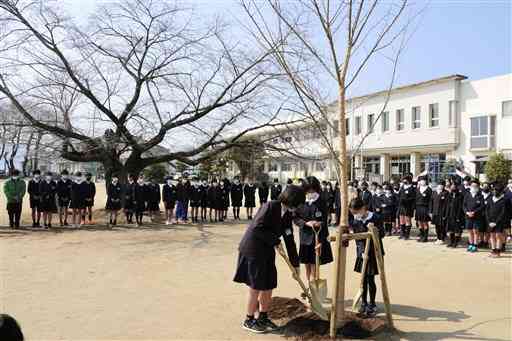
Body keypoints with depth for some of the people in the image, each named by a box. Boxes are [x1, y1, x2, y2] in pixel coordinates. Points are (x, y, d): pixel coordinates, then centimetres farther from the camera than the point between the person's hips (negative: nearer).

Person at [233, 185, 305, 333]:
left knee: (269, 285, 11)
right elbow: (257, 228, -25)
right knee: (255, 287, 2)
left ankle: (263, 317, 30)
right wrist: (275, 240, -17)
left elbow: (290, 241, 8)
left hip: (267, 252, 8)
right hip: (253, 250, -8)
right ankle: (249, 320, 20)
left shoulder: (288, 215, 5)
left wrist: (295, 265, 10)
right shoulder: (270, 206, -19)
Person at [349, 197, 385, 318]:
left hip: (373, 253, -4)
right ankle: (364, 303, 29)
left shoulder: (375, 217, -13)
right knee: (364, 279, 13)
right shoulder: (354, 220, -2)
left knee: (370, 279, 3)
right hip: (361, 253, 4)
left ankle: (372, 305, 20)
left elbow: (382, 234, -10)